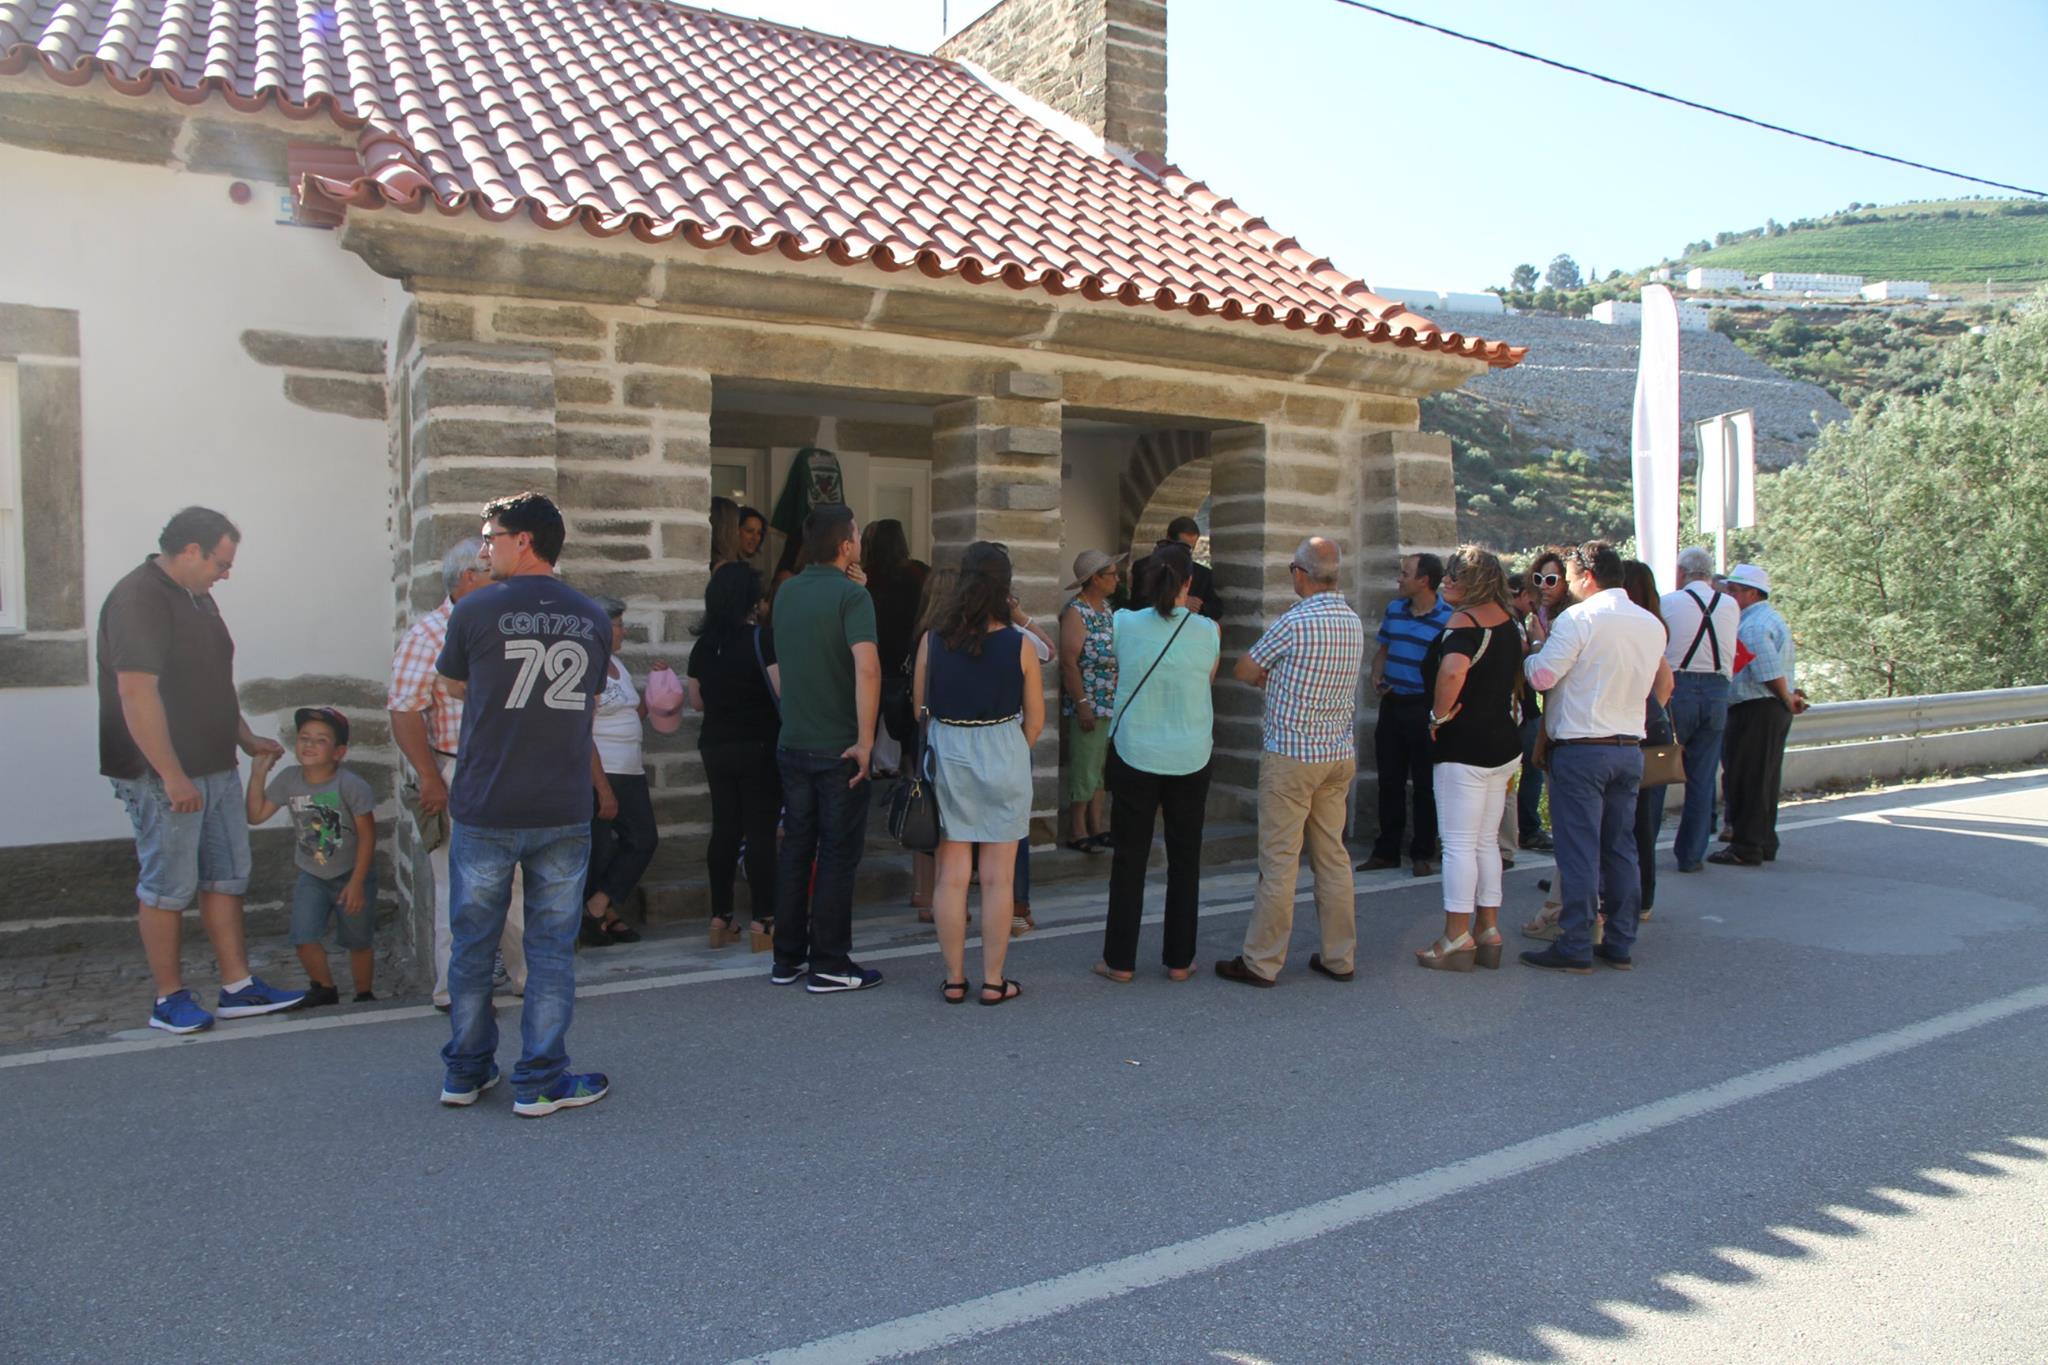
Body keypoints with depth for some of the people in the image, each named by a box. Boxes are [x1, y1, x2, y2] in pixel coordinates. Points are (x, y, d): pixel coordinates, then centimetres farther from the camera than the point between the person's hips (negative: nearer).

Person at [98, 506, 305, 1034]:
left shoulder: (198, 598, 15)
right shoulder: (139, 599, -16)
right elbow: (136, 693, -23)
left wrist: (246, 739, 24)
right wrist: (172, 775, -24)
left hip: (217, 768, 9)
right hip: (165, 776, -9)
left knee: (227, 877, 10)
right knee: (169, 886, 0)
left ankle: (238, 987, 17)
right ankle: (169, 999, 12)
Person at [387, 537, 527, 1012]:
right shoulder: (429, 634, -8)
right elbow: (405, 710, -14)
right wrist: (430, 778, -18)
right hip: (456, 779, -6)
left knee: (518, 882, 12)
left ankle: (526, 974, 23)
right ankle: (456, 988, 9)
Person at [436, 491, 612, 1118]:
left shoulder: (475, 611, -6)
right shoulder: (593, 619, 2)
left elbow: (455, 685, 11)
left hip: (484, 812, -1)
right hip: (563, 813, 1)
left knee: (472, 945, 13)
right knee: (551, 949, 8)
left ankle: (466, 1072, 25)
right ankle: (539, 1081, 12)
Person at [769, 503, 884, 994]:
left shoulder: (786, 593, 8)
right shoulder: (851, 594, -14)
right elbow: (866, 666, -28)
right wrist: (866, 740, -26)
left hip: (793, 744, 7)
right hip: (840, 748, -6)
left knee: (796, 849, 13)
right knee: (838, 855, 2)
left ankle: (787, 959, 20)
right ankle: (829, 965, 8)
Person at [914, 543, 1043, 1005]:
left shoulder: (932, 641, -5)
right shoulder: (1019, 645, -8)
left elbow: (920, 708, 2)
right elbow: (1035, 719, -2)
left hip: (946, 756, 2)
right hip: (1003, 756, -1)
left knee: (951, 876, 8)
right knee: (998, 877, 7)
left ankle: (954, 979, 16)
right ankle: (993, 981, 14)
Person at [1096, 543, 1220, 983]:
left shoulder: (1125, 624, -8)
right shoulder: (1207, 632, -8)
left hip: (1135, 754, 0)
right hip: (1190, 757, 0)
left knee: (1129, 859, 8)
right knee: (1185, 860, 11)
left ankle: (1120, 960, 13)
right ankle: (1179, 959, 19)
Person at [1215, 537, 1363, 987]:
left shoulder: (1293, 623, -16)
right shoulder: (1353, 621, 7)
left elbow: (1242, 671, -4)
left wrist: (1266, 678, 14)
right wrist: (1278, 679, 13)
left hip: (1292, 755, -7)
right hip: (1341, 754, 7)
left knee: (1279, 861, -2)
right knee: (1333, 855, 13)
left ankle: (1261, 962, 5)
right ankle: (1339, 956, 19)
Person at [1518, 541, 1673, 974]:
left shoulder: (1579, 618, -12)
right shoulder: (1651, 624, 11)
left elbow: (1542, 676, -15)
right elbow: (1661, 683, 19)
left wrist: (1533, 648, 2)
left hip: (1581, 748, -7)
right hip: (1630, 749, 7)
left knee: (1578, 850, -3)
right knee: (1621, 848, 12)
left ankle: (1575, 946, 0)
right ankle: (1621, 944, 17)